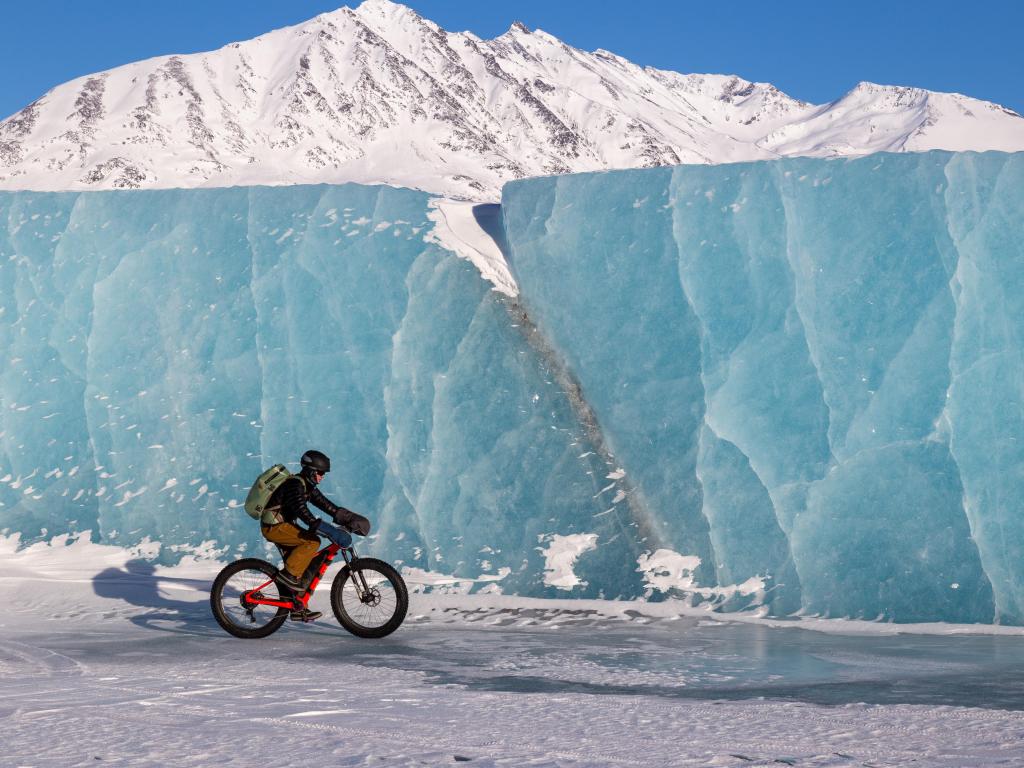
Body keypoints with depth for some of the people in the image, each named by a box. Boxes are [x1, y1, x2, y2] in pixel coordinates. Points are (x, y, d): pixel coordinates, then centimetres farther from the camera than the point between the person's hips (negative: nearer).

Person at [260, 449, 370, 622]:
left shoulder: (307, 486, 11)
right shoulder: (295, 484, -21)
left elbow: (324, 504, 12)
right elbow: (301, 511, -34)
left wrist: (348, 519, 2)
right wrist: (323, 528, -43)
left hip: (283, 525, 10)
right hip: (274, 527, -10)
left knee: (307, 569, 7)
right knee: (312, 541, -25)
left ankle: (298, 609, 11)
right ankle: (288, 574, -18)